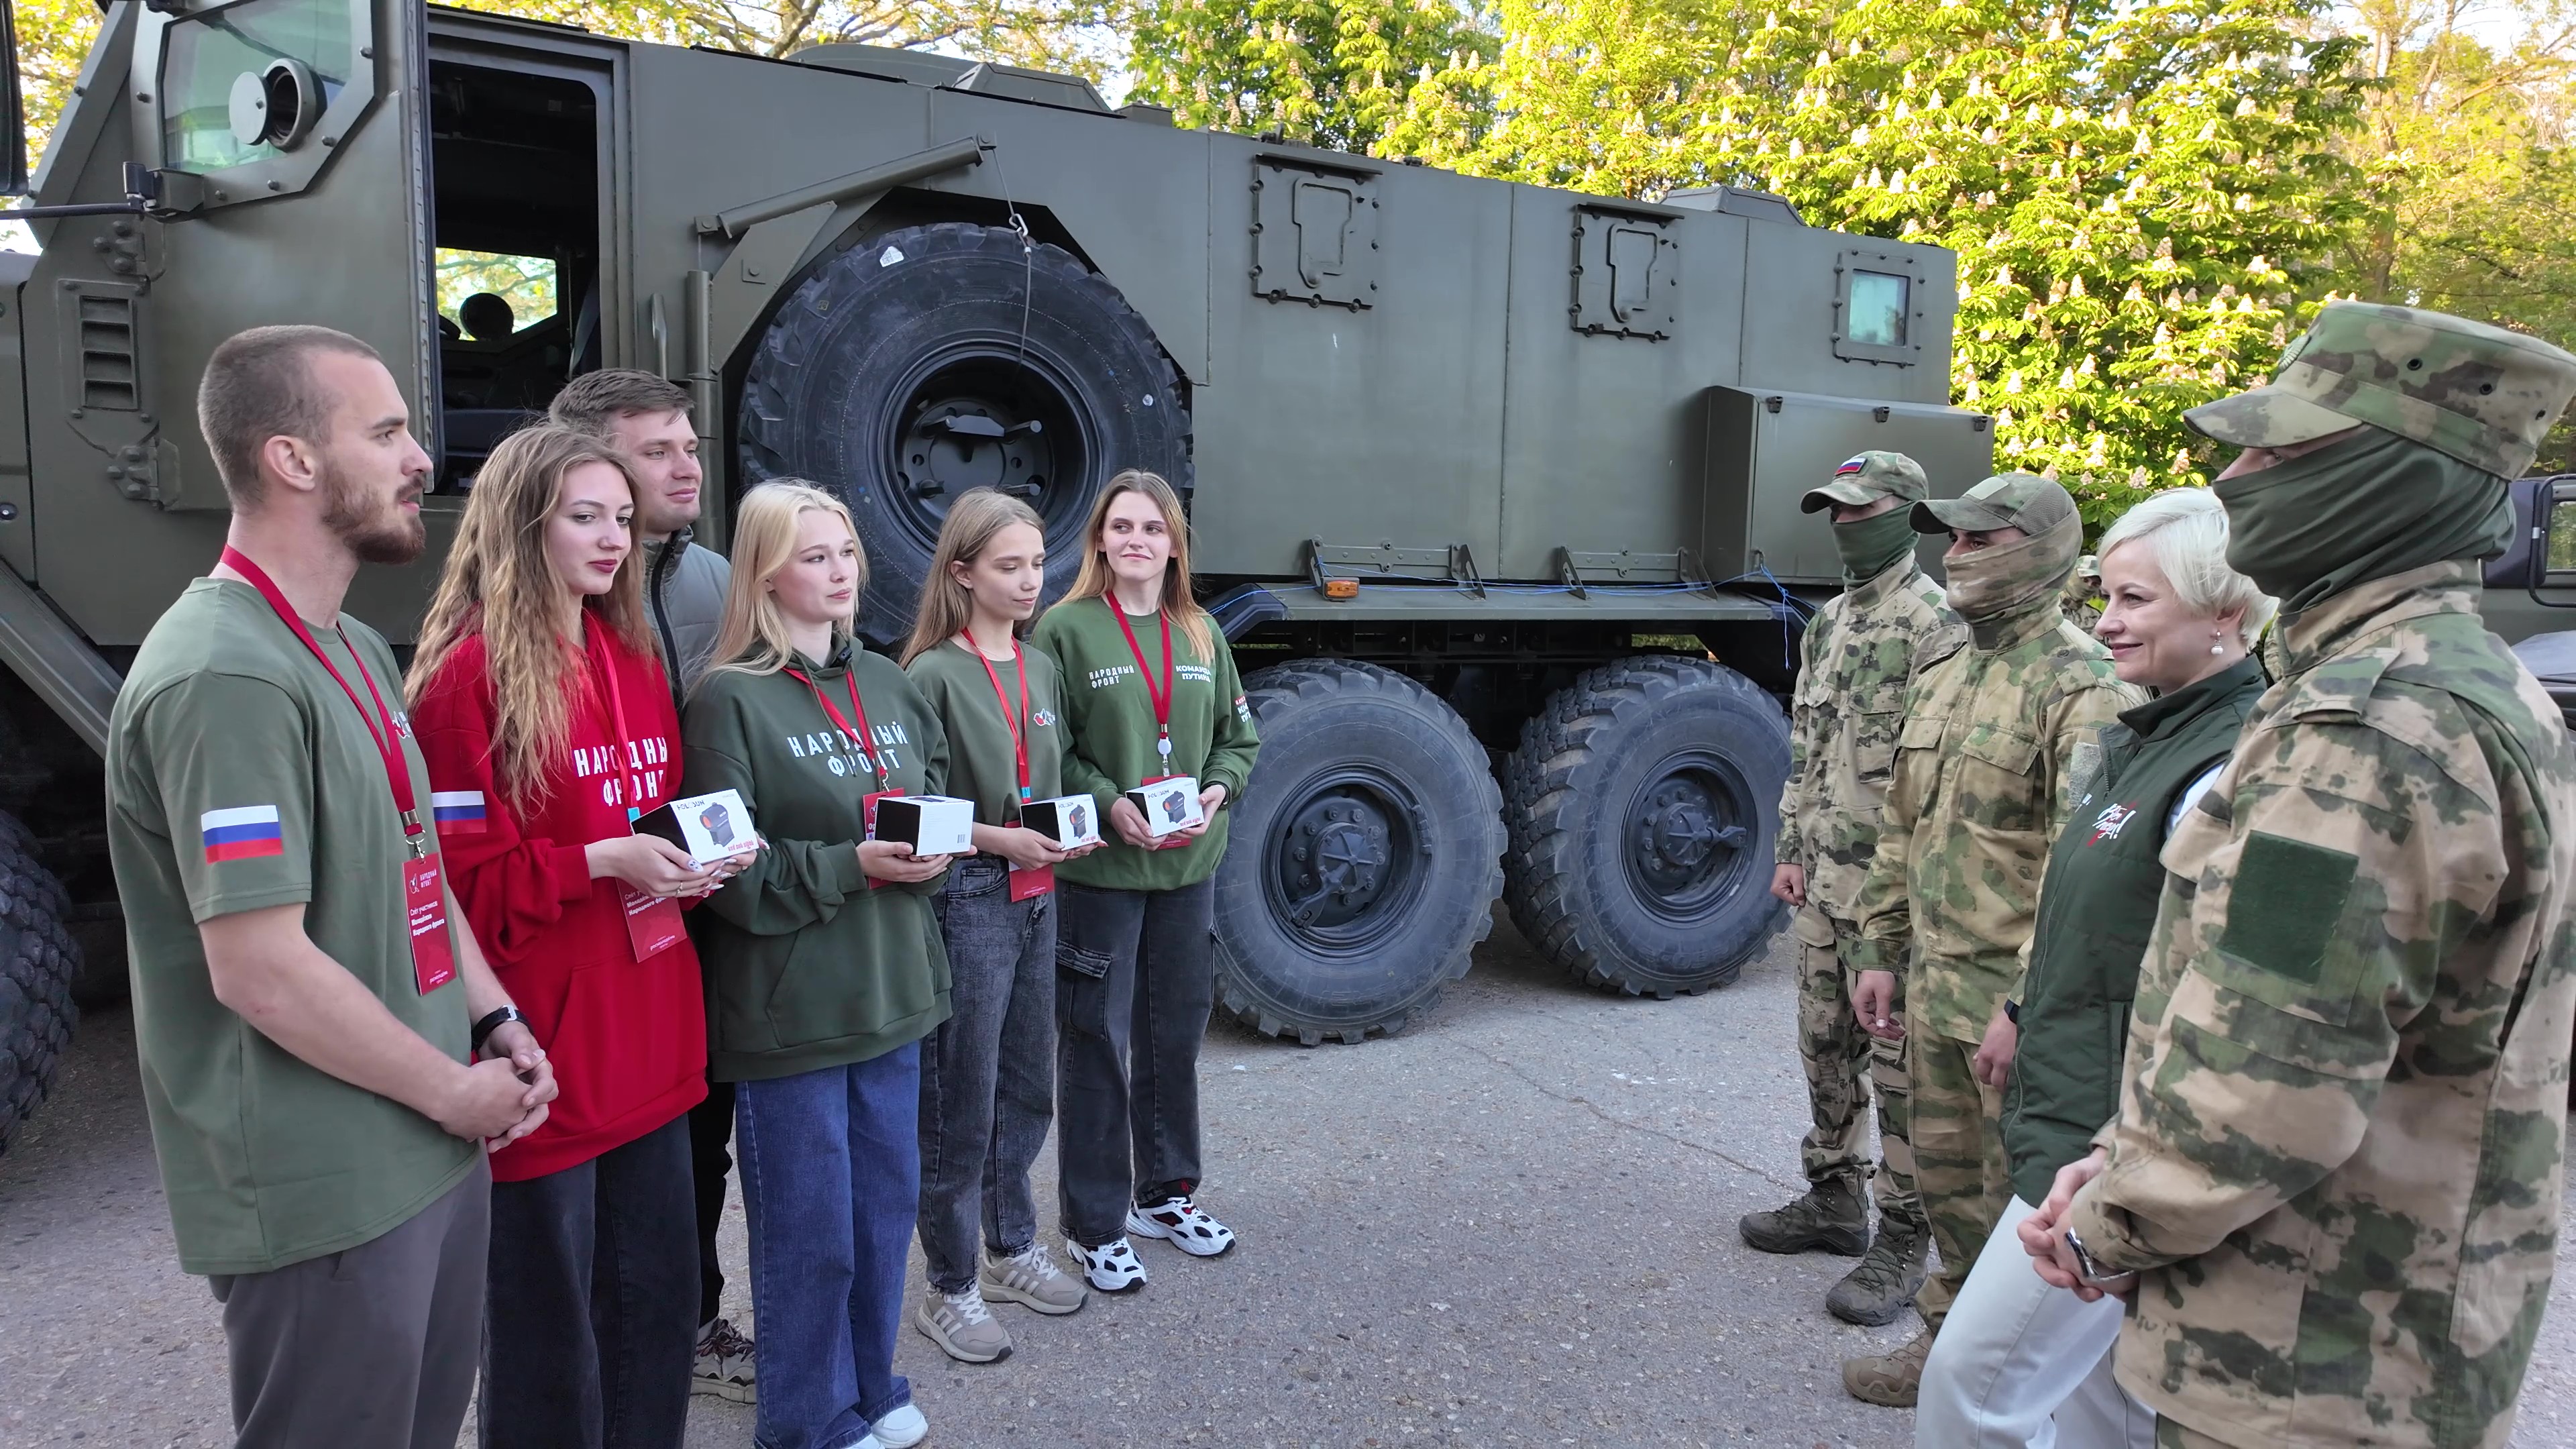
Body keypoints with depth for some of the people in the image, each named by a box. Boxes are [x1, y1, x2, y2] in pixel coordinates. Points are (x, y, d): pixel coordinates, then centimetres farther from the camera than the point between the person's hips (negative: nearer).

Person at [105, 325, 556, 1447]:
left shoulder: (356, 649, 10)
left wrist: (493, 1024, 4)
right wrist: (456, 1093, -13)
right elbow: (261, 972, -24)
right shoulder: (225, 678, -22)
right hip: (325, 1195, -9)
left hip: (432, 1147, 9)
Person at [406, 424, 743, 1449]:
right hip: (546, 1046, -7)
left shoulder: (631, 662, 12)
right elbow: (460, 876, -13)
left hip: (648, 1035, 7)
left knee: (657, 1298, 16)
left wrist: (701, 854, 1)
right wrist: (600, 863, -22)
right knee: (548, 1318, 8)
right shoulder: (470, 672, -11)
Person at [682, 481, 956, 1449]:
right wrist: (854, 866, -21)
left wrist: (933, 851, -5)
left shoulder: (888, 686, 8)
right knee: (810, 1234, 6)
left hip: (892, 996, 6)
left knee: (888, 1207, 18)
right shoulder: (730, 701, -11)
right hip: (789, 1011, -6)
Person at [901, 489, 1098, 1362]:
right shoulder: (933, 675, -11)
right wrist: (999, 839, -20)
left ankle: (1012, 1249, 35)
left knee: (1027, 1087, 17)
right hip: (968, 902, -7)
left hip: (1036, 900, 7)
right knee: (961, 1102, 2)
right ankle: (950, 1289, 17)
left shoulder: (1043, 669, 10)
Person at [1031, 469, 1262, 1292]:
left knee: (1176, 1032, 16)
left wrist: (1217, 790, -6)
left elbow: (1238, 734, 12)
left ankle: (1164, 1193, 34)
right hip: (1097, 868, -5)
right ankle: (1093, 1225, 18)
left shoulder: (1201, 633, 8)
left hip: (1189, 864, 5)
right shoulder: (1067, 629, -7)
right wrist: (1111, 804, -20)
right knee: (1096, 1041, 3)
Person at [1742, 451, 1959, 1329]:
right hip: (1823, 879, 9)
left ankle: (1903, 1240, 11)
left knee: (1899, 1063, 0)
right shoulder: (1828, 622, 14)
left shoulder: (1936, 626, -13)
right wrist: (1792, 850, 15)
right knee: (1825, 1045, 17)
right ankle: (1834, 1198, 32)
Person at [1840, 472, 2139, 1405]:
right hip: (1935, 984, 8)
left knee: (2020, 1198, 6)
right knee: (1946, 1174, 20)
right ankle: (1950, 1338, 37)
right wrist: (1880, 951, 16)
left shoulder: (2079, 689, -15)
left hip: (2017, 998, -8)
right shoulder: (1941, 676, 12)